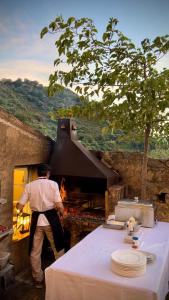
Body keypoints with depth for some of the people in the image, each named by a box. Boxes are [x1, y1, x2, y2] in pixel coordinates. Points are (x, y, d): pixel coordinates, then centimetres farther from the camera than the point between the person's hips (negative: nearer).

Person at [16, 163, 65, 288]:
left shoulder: (29, 186, -2)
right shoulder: (53, 184, -7)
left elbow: (20, 206, -3)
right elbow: (59, 205, -14)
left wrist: (17, 205, 21)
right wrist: (62, 214, 7)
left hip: (36, 220, 2)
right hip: (51, 219, -1)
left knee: (35, 252, 17)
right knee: (58, 249, 18)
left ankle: (38, 279, 30)